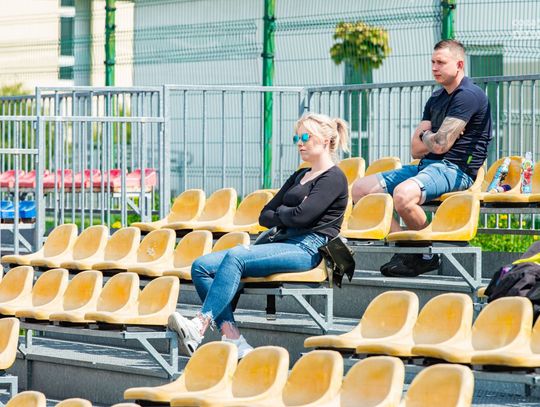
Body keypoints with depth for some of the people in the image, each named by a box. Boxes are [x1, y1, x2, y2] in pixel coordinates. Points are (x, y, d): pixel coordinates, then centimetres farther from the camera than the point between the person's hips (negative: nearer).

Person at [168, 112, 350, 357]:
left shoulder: (334, 178, -1)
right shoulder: (300, 176, 26)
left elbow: (302, 216, -15)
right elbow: (265, 216, 21)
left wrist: (279, 213, 5)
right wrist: (288, 215, 2)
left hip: (306, 249, -9)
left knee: (235, 256, -32)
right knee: (201, 266, -10)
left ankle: (199, 326, -39)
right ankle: (231, 337, -27)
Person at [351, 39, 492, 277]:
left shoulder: (469, 95, -10)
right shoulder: (436, 99, 19)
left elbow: (440, 144, -17)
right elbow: (416, 150, 14)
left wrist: (425, 136, 5)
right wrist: (434, 138, -5)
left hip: (456, 169, -10)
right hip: (428, 165, 10)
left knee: (403, 194, -37)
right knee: (360, 189, -1)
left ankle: (428, 255, -14)